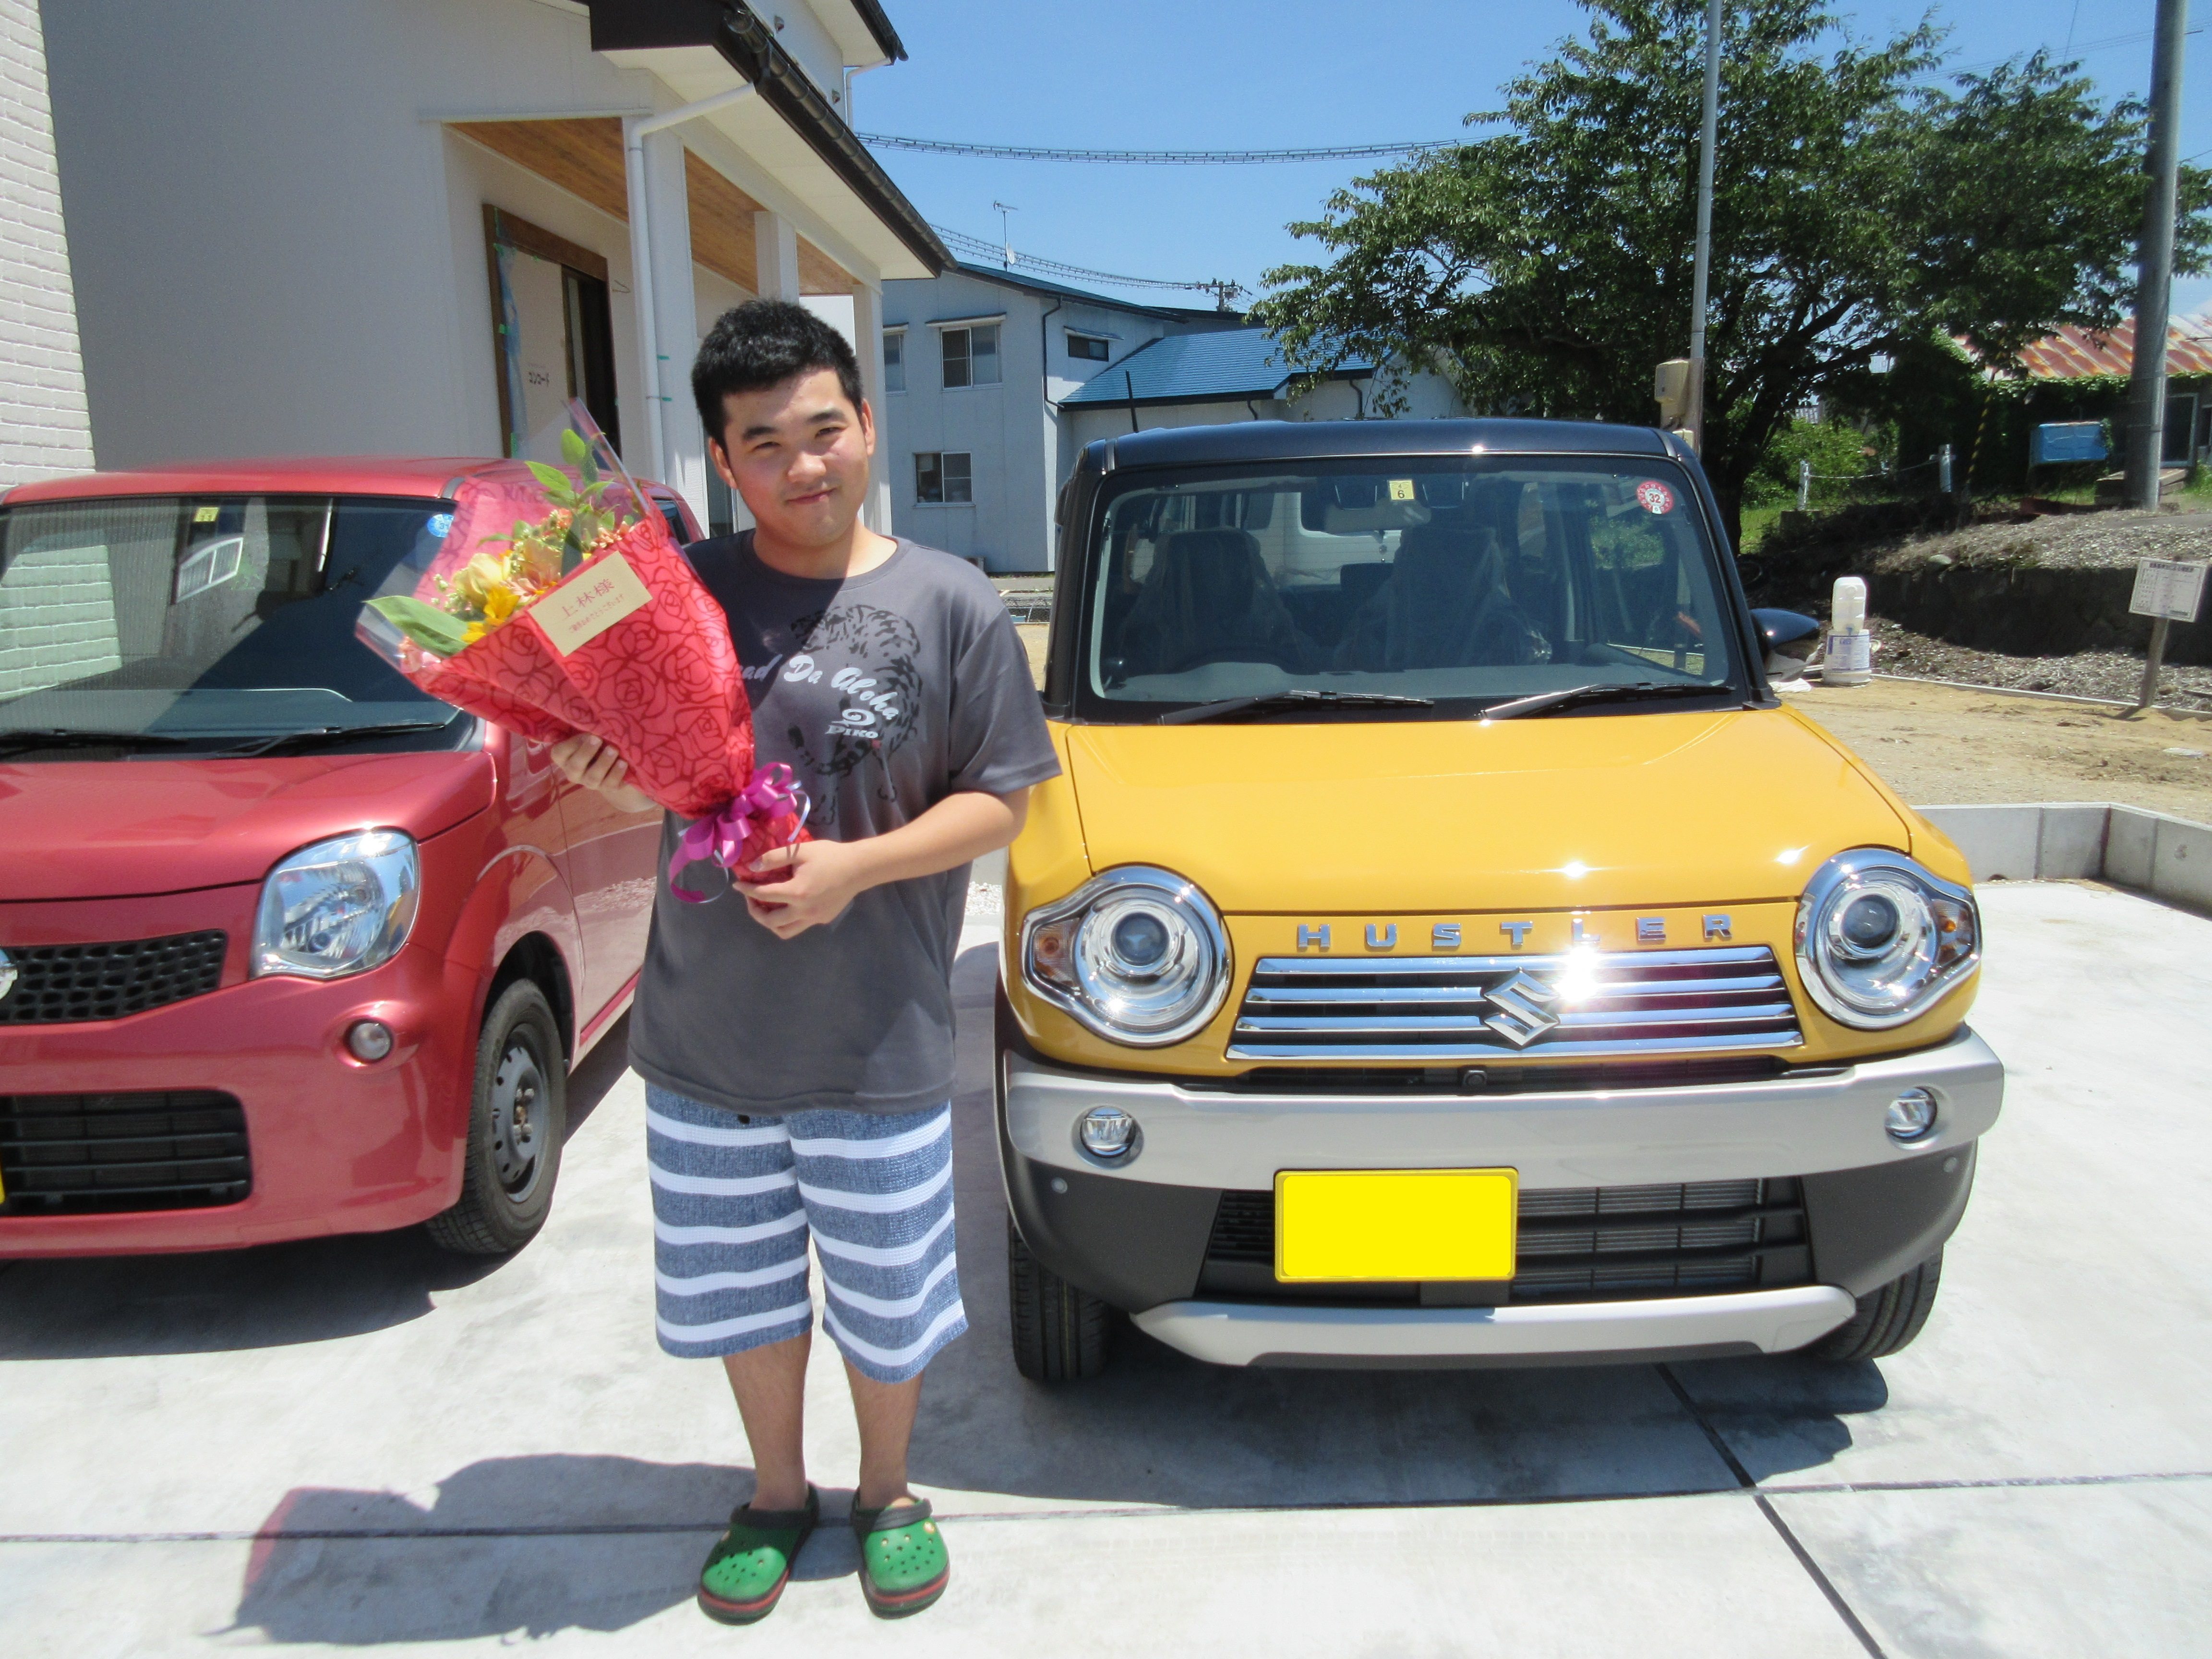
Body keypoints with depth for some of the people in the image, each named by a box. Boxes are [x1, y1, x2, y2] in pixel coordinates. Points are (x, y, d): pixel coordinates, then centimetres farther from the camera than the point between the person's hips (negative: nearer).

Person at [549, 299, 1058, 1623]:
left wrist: (857, 867, -19)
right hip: (705, 1040, 3)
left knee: (888, 1304, 15)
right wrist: (604, 775, -15)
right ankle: (779, 1495, 45)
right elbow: (648, 777, 8)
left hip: (881, 1047, -2)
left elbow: (998, 804, -5)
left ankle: (889, 1496, 42)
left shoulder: (953, 605, -6)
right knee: (744, 1289, 19)